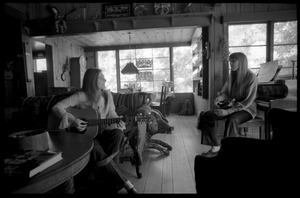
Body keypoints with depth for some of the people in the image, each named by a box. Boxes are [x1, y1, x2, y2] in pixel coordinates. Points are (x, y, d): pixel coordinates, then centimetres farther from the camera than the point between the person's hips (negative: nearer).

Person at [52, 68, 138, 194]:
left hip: (101, 131, 4)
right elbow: (57, 107, -13)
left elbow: (111, 114, 8)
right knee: (99, 153, -31)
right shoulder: (81, 96, -11)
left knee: (118, 134, -27)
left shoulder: (107, 94, 3)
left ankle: (105, 173, -13)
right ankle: (126, 184, -20)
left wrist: (118, 122, -13)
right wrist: (72, 120, -25)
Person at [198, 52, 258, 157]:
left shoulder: (251, 78, -11)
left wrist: (228, 111, -27)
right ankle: (215, 147, -8)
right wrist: (221, 97, -14)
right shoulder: (231, 75, 8)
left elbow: (248, 101, -18)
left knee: (232, 120, -39)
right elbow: (224, 92, 12)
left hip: (246, 109, -6)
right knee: (206, 116, -12)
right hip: (231, 106, 6)